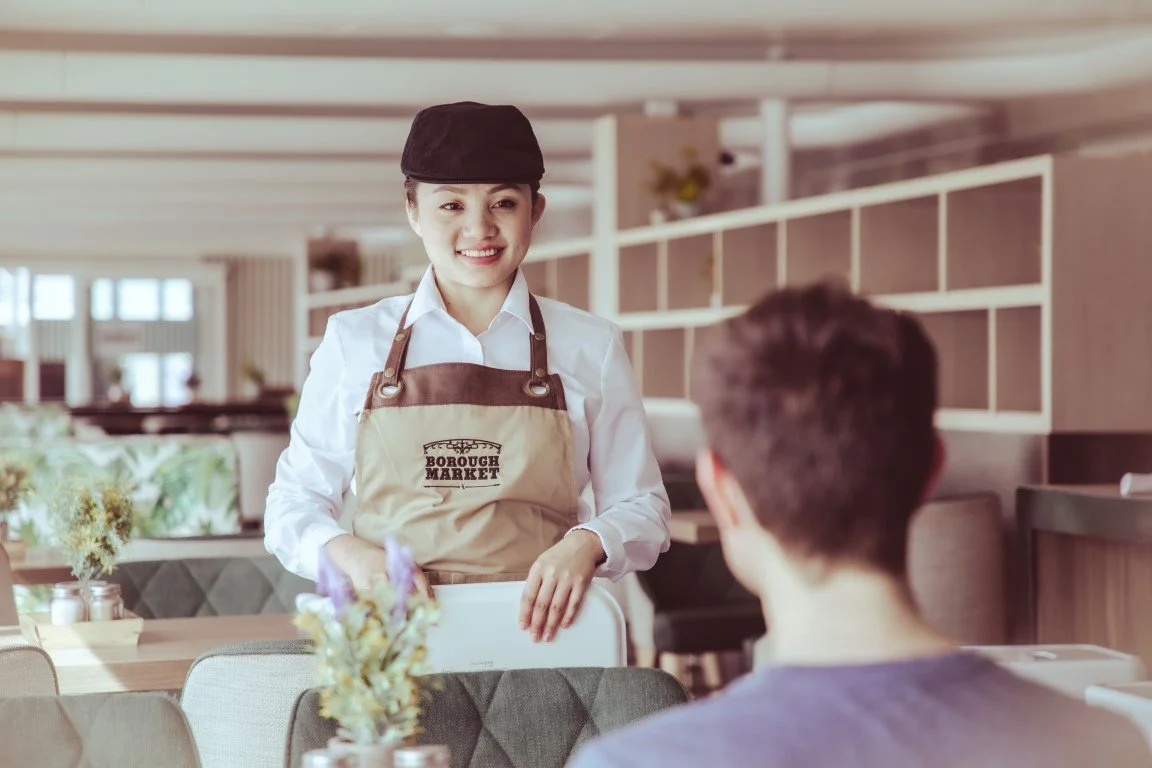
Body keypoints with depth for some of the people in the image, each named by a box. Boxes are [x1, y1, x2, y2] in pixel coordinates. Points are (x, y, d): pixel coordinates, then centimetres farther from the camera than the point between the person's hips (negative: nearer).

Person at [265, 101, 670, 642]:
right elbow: (293, 503, 16)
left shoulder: (590, 347, 11)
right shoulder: (354, 342, 12)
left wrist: (586, 545, -7)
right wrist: (351, 555, -6)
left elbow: (642, 509, 16)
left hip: (541, 633, 0)